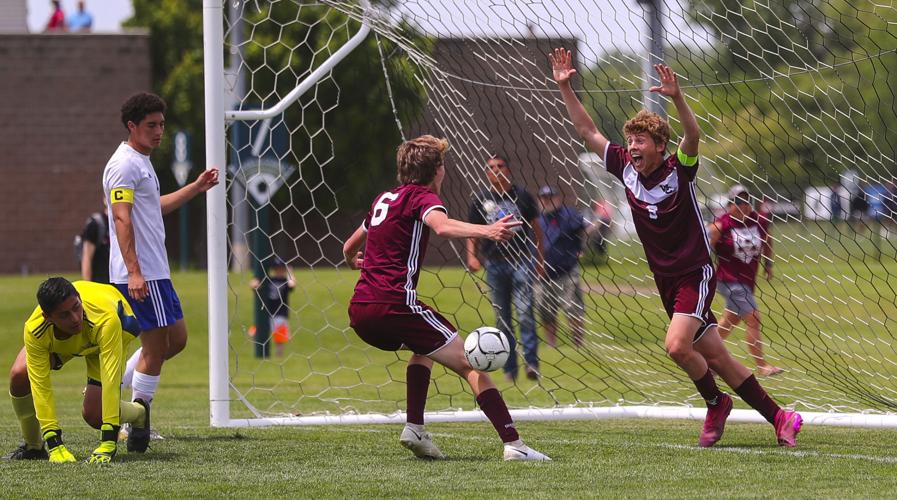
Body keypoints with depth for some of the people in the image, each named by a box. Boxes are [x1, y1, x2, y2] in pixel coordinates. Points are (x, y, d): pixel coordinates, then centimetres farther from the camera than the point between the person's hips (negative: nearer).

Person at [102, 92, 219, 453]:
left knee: (176, 339, 13)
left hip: (155, 272, 10)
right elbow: (122, 219, -20)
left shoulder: (142, 163, 19)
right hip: (141, 275, -10)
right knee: (157, 345, -6)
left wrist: (197, 187, 31)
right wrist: (133, 271, -26)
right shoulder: (124, 164, -13)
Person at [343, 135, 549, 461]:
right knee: (469, 364, -6)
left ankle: (415, 429, 18)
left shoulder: (384, 199, 23)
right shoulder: (423, 197, 0)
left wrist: (352, 259, 61)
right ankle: (513, 444, -18)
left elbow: (350, 248, 38)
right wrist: (485, 231, -41)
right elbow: (442, 226, -26)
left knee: (425, 346, 34)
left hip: (358, 311, 8)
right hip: (394, 304, -8)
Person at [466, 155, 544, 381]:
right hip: (495, 264, 2)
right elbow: (472, 234, 11)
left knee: (525, 313, -14)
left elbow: (536, 229, 11)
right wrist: (472, 257, -7)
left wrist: (540, 260, 7)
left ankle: (531, 362, -15)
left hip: (521, 262, -2)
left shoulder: (522, 196, 5)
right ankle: (510, 368, 10)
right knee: (502, 318, 5)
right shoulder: (481, 201, 8)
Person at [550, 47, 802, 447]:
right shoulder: (626, 169, 0)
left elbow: (694, 135, -32)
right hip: (666, 280, 6)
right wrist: (564, 87, -5)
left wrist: (677, 97, -48)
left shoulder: (678, 170, -13)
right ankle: (779, 418, 14)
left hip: (695, 275, -6)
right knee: (714, 358, 6)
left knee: (677, 346, -23)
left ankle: (715, 403, 3)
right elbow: (588, 131, 4)